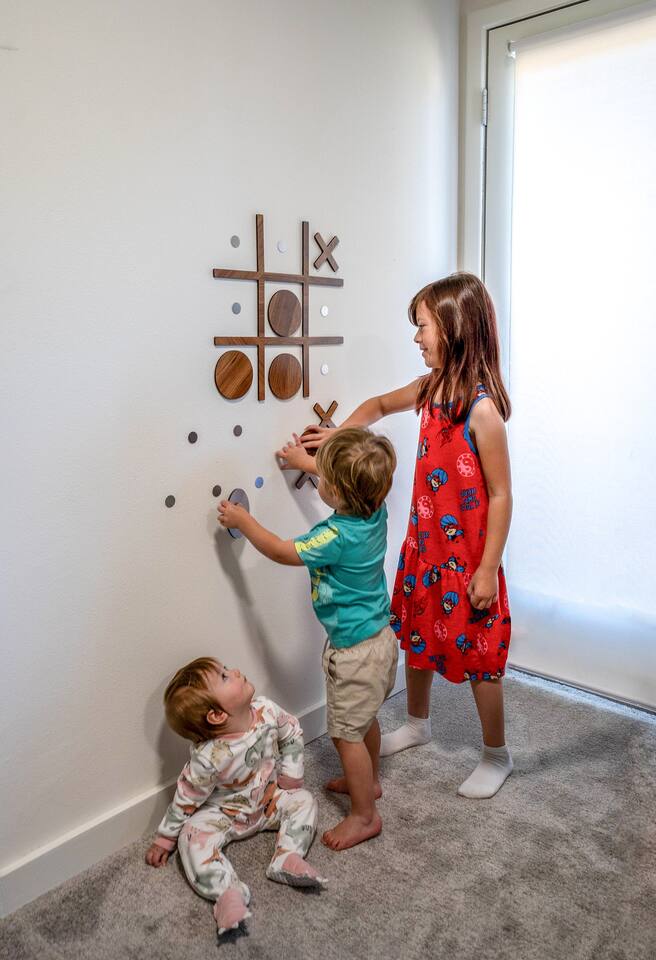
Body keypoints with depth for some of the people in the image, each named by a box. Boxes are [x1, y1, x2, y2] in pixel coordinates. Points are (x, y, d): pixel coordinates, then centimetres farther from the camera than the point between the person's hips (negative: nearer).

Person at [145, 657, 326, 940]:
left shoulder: (266, 711, -25)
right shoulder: (209, 758, -36)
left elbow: (292, 733, -2)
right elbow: (185, 800, -20)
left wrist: (290, 776, -3)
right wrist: (164, 840, -9)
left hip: (267, 800, 5)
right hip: (223, 815, -4)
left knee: (303, 800, -10)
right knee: (193, 837, -28)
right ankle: (228, 892, -32)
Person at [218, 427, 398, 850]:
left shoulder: (338, 536, -31)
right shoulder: (375, 509, -8)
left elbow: (283, 552, -17)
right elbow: (354, 483, 16)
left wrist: (244, 521, -5)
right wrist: (309, 462, 26)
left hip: (354, 649, -9)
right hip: (380, 636, 9)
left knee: (347, 733, 7)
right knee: (365, 718, 27)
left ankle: (365, 815, 22)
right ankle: (369, 779, 48)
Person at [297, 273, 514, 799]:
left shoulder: (481, 406, -23)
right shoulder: (429, 389, 0)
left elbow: (500, 494, -20)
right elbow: (378, 405, 21)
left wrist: (487, 569, -18)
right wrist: (338, 434, 6)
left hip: (468, 556, -8)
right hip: (423, 543, 8)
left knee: (477, 654, 8)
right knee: (415, 634, 22)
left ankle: (496, 755, 31)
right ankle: (417, 723, 46)